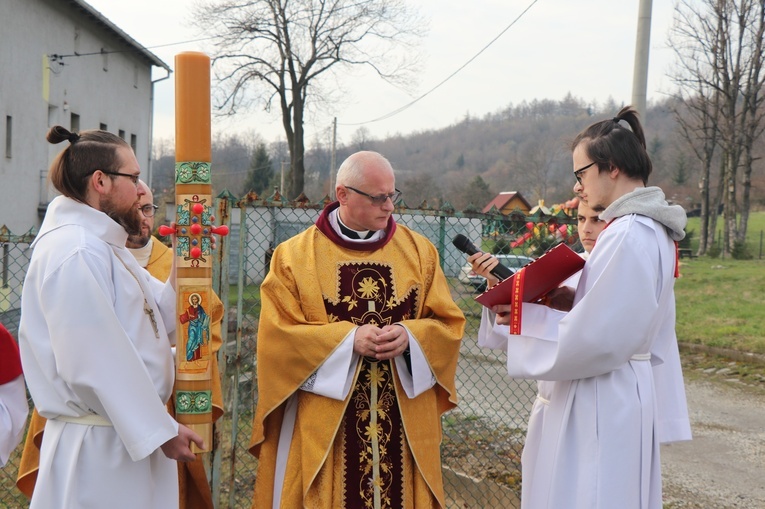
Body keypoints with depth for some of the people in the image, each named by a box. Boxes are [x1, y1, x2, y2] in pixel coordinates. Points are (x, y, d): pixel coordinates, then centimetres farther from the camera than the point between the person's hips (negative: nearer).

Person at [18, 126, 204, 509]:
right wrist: (160, 430, -17)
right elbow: (97, 365, -24)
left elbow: (159, 317, 9)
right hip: (99, 448, -9)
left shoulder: (100, 244, 12)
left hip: (125, 434, 10)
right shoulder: (77, 253, -20)